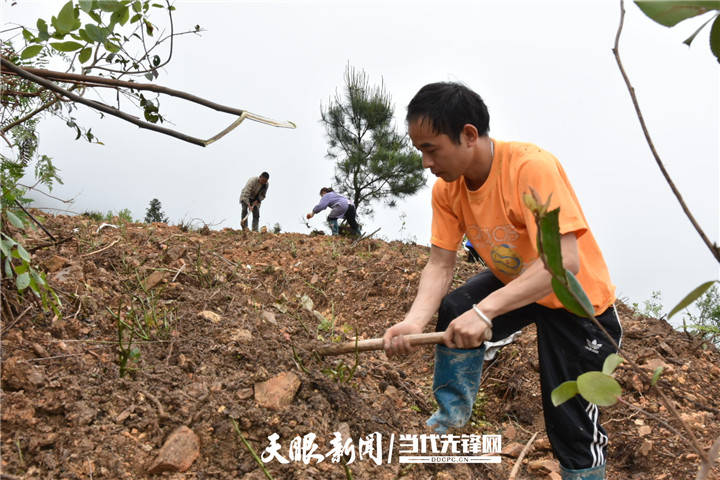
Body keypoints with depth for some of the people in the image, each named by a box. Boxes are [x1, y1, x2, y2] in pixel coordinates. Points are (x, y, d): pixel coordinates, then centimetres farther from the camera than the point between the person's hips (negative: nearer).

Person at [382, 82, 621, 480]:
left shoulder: (532, 168, -35)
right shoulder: (447, 189, -13)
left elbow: (564, 262, -41)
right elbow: (440, 263, -12)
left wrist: (485, 310, -49)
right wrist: (414, 320, -31)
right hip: (514, 280, 6)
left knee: (571, 425, -4)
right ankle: (453, 414, 11)